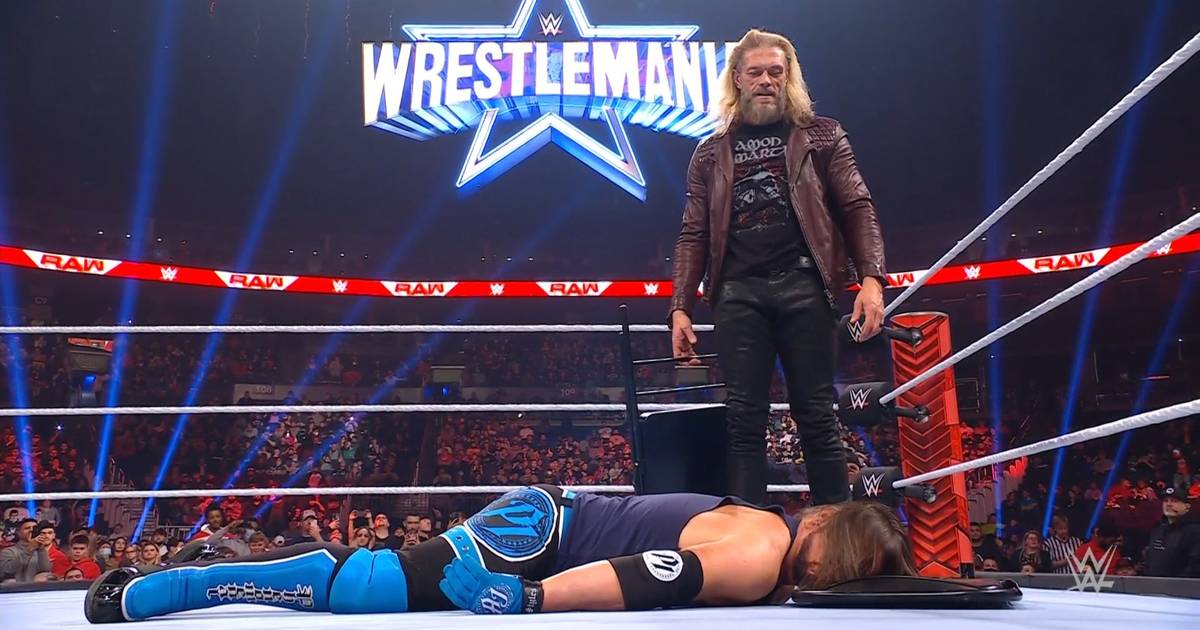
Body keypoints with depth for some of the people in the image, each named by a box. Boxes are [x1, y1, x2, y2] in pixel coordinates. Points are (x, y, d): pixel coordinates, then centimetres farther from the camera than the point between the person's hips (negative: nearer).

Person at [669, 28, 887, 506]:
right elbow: (694, 235, 13)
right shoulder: (712, 152, 16)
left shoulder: (821, 136, 12)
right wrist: (681, 307, 2)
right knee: (744, 419, 0)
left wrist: (871, 278, -12)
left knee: (816, 415, 1)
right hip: (739, 293, 2)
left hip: (804, 286, -1)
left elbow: (857, 209, 4)